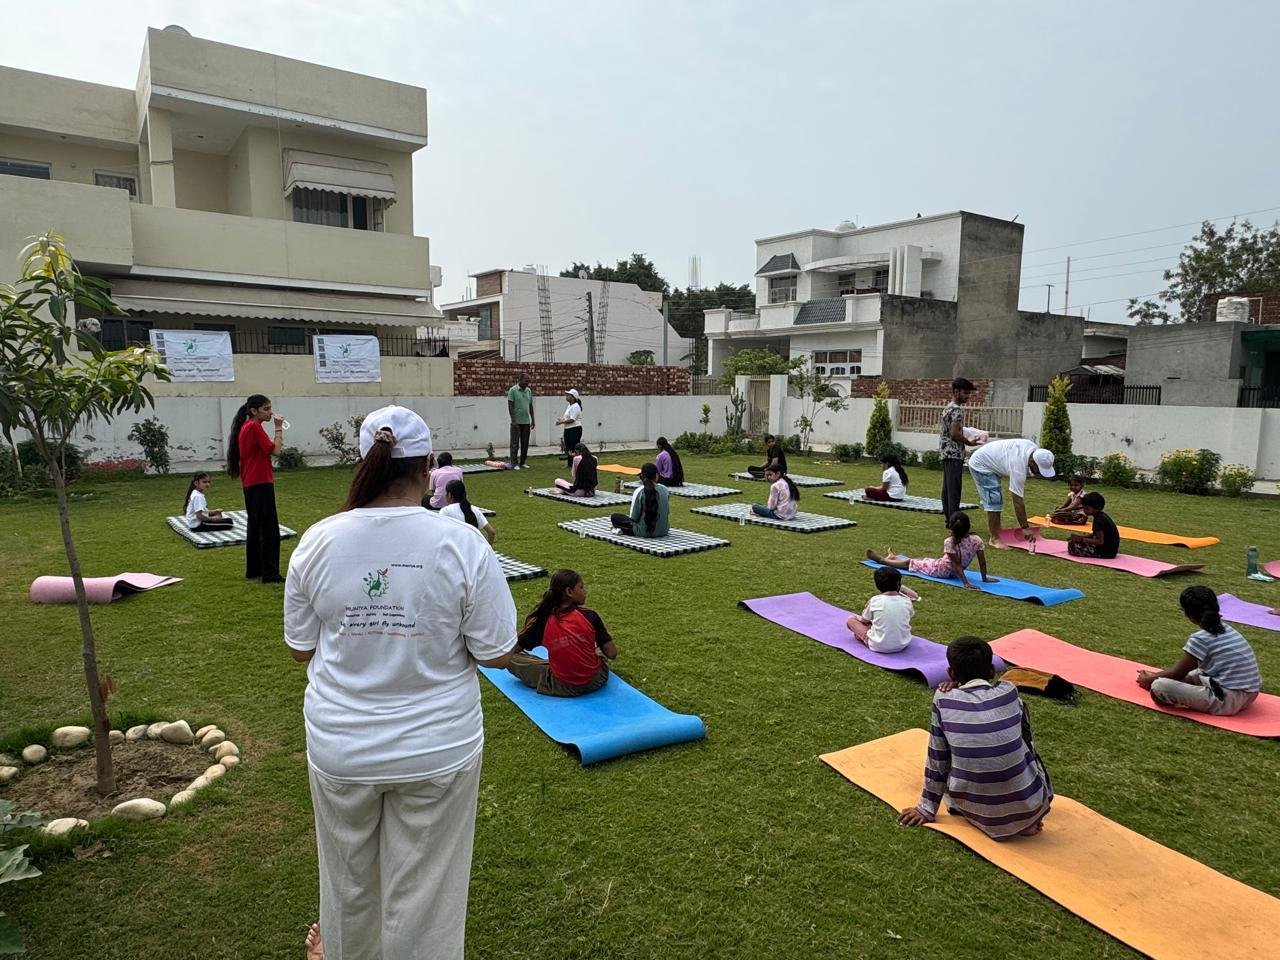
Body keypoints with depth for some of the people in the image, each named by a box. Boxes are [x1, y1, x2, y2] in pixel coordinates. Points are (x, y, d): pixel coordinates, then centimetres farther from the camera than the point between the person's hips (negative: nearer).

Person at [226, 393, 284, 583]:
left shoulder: (246, 427, 15)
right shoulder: (254, 427, -14)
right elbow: (275, 451, -19)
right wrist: (279, 428, -11)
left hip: (251, 484, 10)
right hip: (260, 484, -10)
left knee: (255, 528, 15)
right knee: (269, 529, -6)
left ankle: (253, 570, 22)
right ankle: (270, 574, -4)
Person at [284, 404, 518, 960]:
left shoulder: (317, 542, -11)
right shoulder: (461, 545, -18)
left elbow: (300, 649, 0)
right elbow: (497, 654, -12)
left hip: (340, 748, 3)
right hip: (436, 749, -2)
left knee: (348, 879, 27)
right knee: (422, 890, 17)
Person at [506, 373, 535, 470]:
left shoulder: (529, 391, 10)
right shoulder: (513, 390, -7)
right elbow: (510, 406, -9)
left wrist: (533, 420, 12)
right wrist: (513, 420, -15)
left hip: (526, 422, 6)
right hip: (516, 422, -5)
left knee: (525, 444, 8)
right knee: (515, 444, -1)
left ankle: (523, 462, 16)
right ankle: (514, 463, 3)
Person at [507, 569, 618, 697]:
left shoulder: (543, 621, -9)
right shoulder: (589, 616, -12)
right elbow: (612, 654, -9)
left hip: (563, 688, -2)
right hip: (595, 682, 3)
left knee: (511, 659, 8)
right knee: (601, 650, 34)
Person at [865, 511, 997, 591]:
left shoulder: (949, 542, -28)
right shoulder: (976, 540, -17)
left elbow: (956, 564, -29)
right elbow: (982, 562, -11)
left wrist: (965, 582, -26)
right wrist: (985, 578, 0)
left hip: (940, 570, -6)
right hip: (953, 572, 6)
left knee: (909, 562, 16)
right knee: (921, 559, 28)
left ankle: (881, 559, 38)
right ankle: (893, 557, 52)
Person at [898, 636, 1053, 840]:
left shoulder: (943, 699, -5)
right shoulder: (1009, 692, -3)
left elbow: (937, 759, 2)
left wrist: (927, 808, 14)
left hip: (972, 807, 0)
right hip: (1026, 806, 0)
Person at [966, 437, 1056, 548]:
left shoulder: (1034, 448, -13)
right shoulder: (1018, 467, -35)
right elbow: (1018, 500, -33)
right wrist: (1025, 527, -30)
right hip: (980, 465, -10)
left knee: (996, 501, 13)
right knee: (994, 502, -16)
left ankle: (997, 533, 20)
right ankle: (995, 539, -12)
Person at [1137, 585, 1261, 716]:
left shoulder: (1199, 639, -14)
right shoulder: (1227, 629, 11)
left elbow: (1178, 673, -1)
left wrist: (1149, 680, 14)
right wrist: (1158, 675, 25)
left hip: (1228, 700, -9)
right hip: (1250, 695, 9)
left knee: (1159, 687, -17)